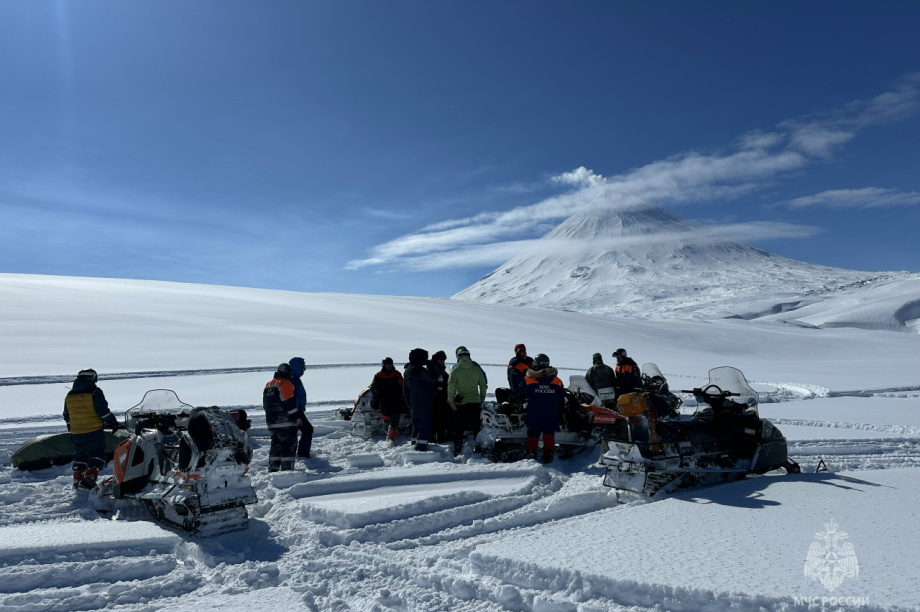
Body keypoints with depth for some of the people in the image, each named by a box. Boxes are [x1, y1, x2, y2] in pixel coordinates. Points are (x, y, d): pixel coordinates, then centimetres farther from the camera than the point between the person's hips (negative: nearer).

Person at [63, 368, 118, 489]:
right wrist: (113, 422, -1)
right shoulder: (95, 392, -10)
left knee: (80, 456, 19)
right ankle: (90, 477, -15)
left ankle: (77, 480, 20)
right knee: (97, 456, -1)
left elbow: (66, 416, 18)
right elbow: (103, 411, -13)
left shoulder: (69, 395, 11)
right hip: (94, 432, -6)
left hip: (76, 433, 6)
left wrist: (71, 429, 29)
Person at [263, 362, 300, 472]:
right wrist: (296, 417, -11)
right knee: (289, 445, -4)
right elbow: (289, 403, -17)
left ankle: (273, 468, 18)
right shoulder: (285, 384, -11)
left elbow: (265, 404, 21)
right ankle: (287, 468, -7)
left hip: (272, 422, 9)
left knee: (276, 445, 16)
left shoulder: (268, 385, 17)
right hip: (286, 422, -9)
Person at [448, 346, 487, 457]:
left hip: (460, 403, -2)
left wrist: (451, 400, -9)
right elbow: (483, 385, 5)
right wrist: (482, 399, 14)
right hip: (475, 402, 2)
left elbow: (451, 386, -12)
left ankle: (457, 450, 6)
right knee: (476, 427, 12)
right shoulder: (476, 369, 2)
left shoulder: (455, 370, -5)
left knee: (458, 428, 6)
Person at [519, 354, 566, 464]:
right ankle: (548, 454, 7)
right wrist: (560, 409, 23)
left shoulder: (528, 379, -6)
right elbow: (561, 399, 8)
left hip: (533, 413, -1)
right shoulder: (557, 381, 2)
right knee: (549, 433, 10)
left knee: (533, 433, 9)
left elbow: (522, 394, 2)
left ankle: (531, 453, 10)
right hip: (551, 414, 1)